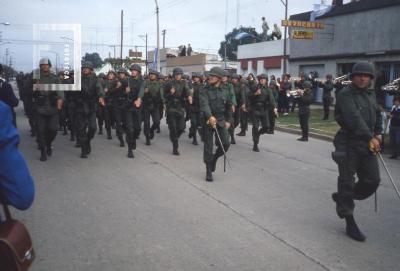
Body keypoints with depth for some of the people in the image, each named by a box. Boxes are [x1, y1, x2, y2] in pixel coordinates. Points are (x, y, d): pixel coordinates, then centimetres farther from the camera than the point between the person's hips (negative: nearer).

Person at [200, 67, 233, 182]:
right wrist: (210, 116, -39)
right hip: (208, 120, -3)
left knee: (225, 144, -6)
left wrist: (228, 120, 11)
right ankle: (208, 171, 13)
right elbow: (204, 104, -23)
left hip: (221, 121, 3)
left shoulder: (225, 91, 6)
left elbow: (229, 107, 16)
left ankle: (214, 158, 26)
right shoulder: (205, 91, -6)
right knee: (208, 146, 1)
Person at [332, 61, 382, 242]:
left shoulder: (371, 94, 14)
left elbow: (377, 115, 26)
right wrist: (370, 137, -26)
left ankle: (342, 198, 31)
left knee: (372, 180, 7)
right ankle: (350, 224, 9)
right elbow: (354, 118, -22)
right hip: (349, 144, -7)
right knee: (347, 181, 0)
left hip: (367, 144, 7)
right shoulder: (345, 94, -11)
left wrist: (378, 134, 13)